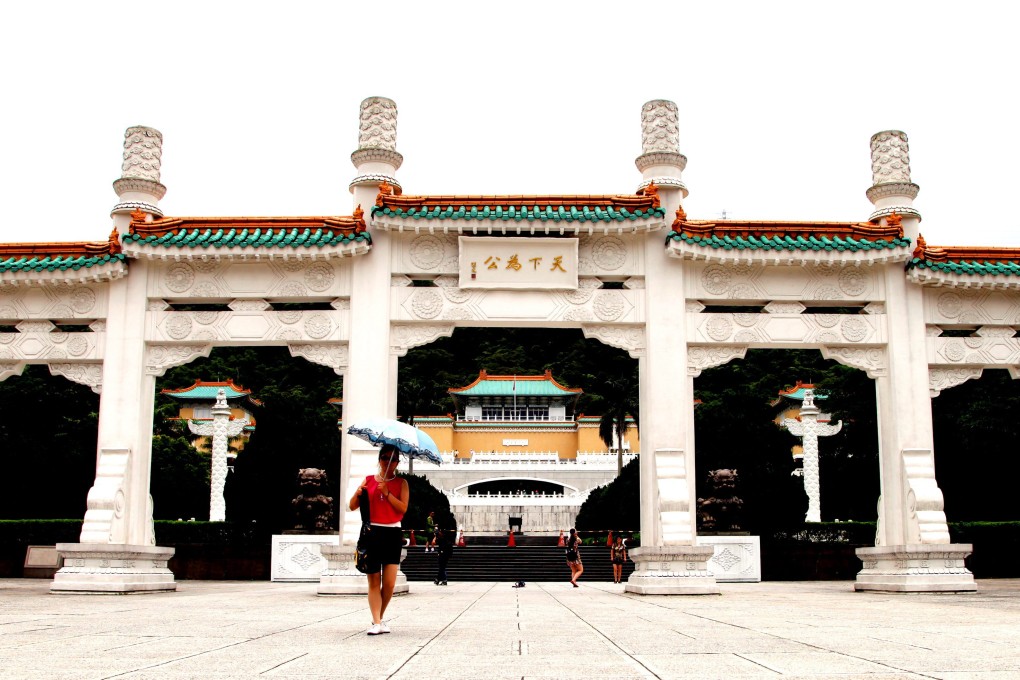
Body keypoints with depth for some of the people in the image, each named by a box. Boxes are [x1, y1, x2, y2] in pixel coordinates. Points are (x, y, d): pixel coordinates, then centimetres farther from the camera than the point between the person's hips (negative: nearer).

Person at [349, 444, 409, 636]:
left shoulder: (401, 483, 8)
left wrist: (387, 493, -14)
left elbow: (403, 508, -5)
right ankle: (376, 622, -1)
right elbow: (352, 506, 6)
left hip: (392, 534, 0)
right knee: (373, 581, -2)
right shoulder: (369, 480, 10)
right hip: (372, 533, 0)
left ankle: (379, 619, 14)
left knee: (389, 583, -4)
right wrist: (358, 493, -13)